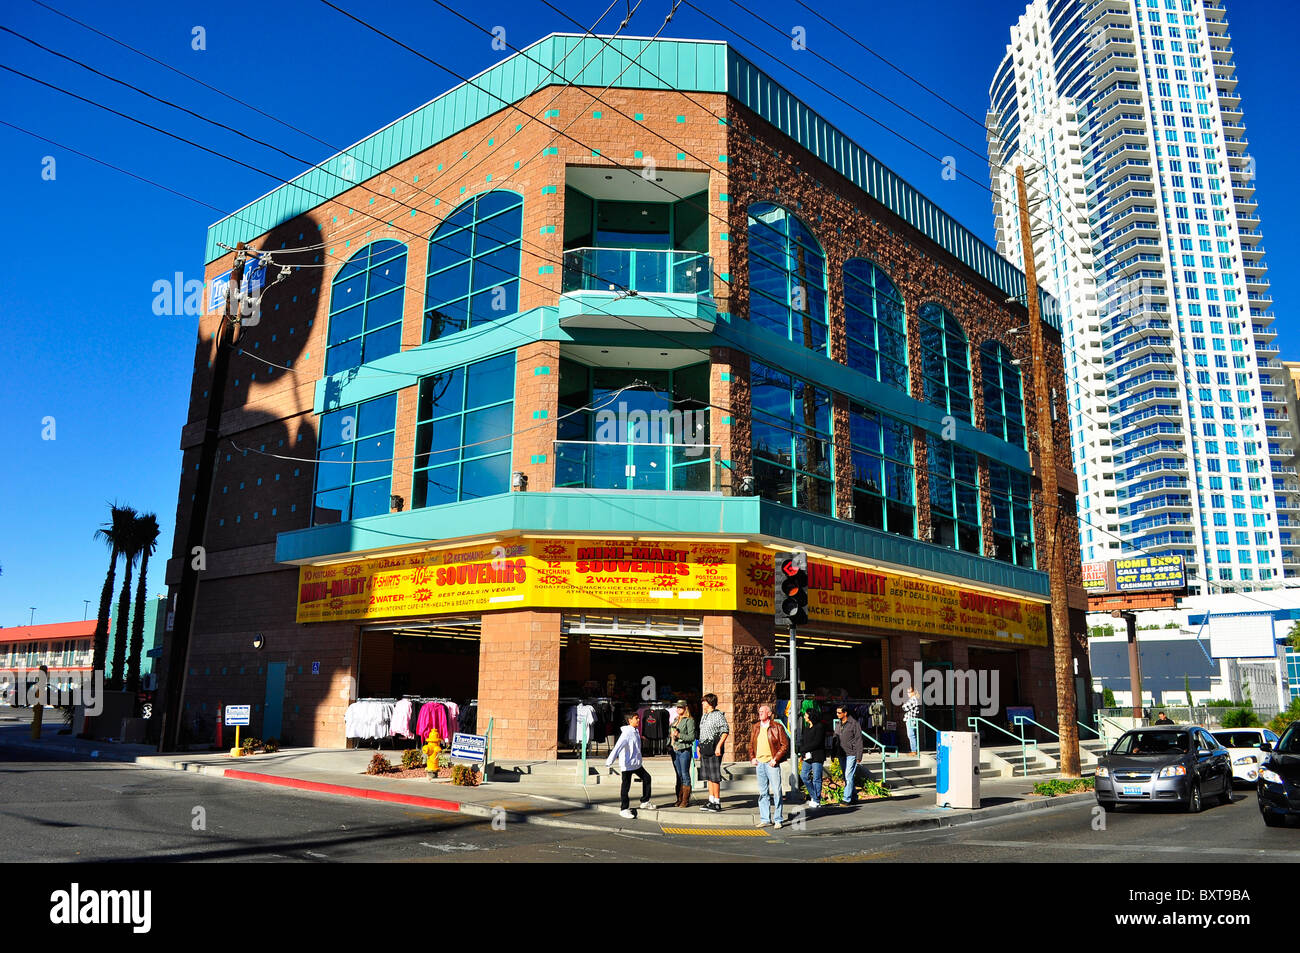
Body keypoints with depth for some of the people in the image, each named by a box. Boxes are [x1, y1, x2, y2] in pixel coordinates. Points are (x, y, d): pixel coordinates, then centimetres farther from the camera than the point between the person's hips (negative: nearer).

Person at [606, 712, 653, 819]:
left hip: (636, 763, 9)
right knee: (626, 787, -1)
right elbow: (618, 747, -29)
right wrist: (610, 761, -36)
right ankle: (624, 809, 9)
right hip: (627, 765, -9)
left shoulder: (636, 731, 7)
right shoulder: (627, 733, -21)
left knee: (646, 778, 15)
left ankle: (645, 802, 27)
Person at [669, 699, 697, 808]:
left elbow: (692, 737, -11)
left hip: (684, 750, -7)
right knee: (679, 776, 10)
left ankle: (685, 800, 0)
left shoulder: (689, 720, -6)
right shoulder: (675, 720, 16)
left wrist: (679, 735, -19)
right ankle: (679, 799, 14)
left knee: (685, 775, -4)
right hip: (675, 750, 7)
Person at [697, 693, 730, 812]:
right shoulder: (704, 716, 17)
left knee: (714, 776, -6)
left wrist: (719, 746, -20)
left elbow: (725, 731, -13)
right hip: (705, 749, 8)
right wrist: (700, 747, 19)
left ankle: (717, 802, -2)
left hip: (714, 749, -8)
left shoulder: (718, 715, -8)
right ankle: (711, 800, 17)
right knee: (708, 776, 10)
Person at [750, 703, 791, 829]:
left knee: (776, 791, -3)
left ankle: (778, 820, 5)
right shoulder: (756, 727, 12)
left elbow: (785, 744, -5)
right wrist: (752, 758, 7)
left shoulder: (777, 727, -4)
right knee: (762, 792, 10)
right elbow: (751, 744, 21)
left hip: (772, 763, -5)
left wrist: (776, 759, -12)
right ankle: (764, 819, 16)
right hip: (759, 763, 5)